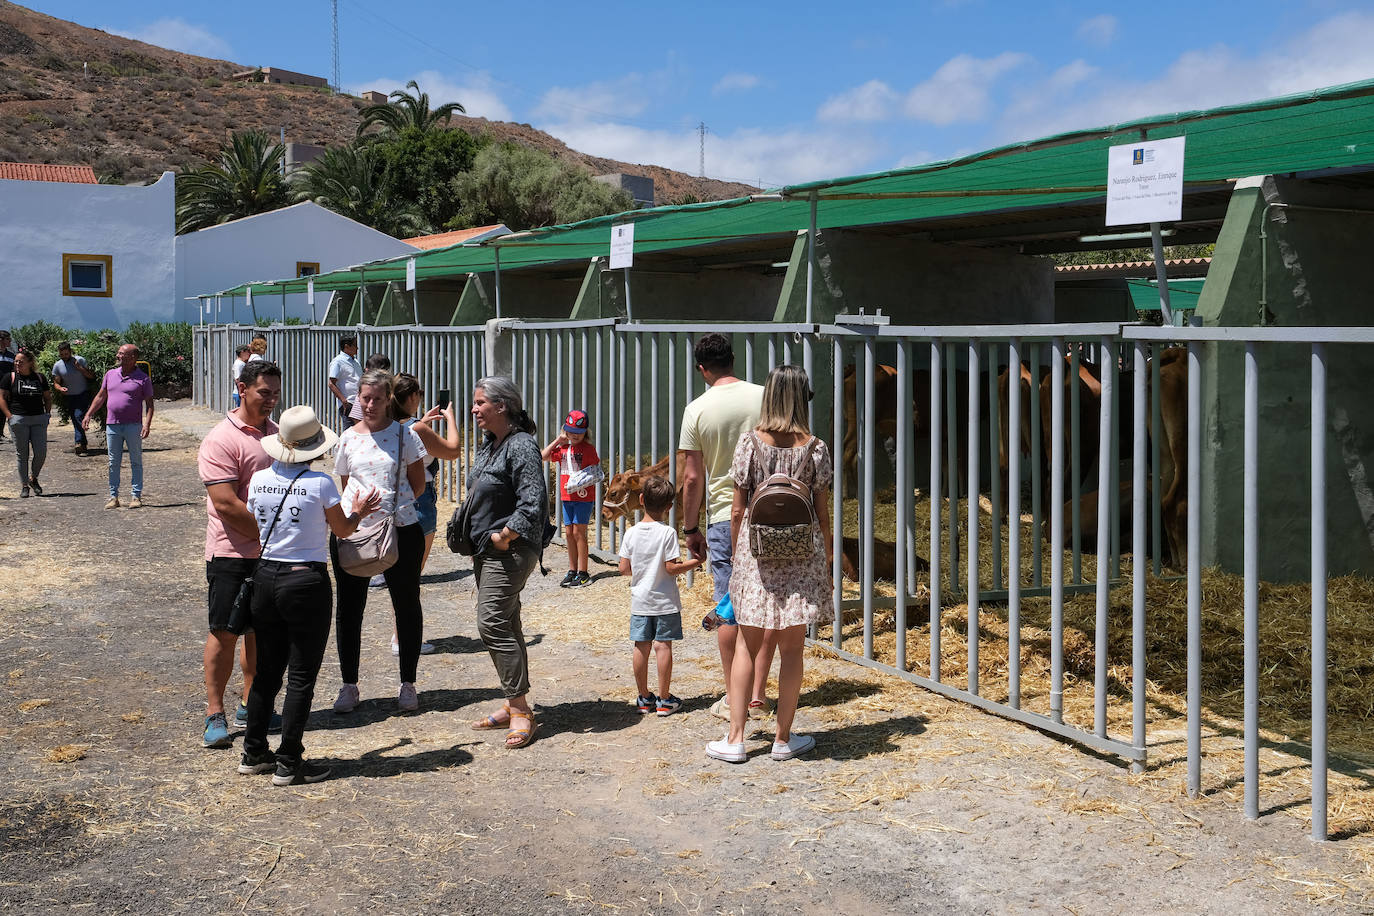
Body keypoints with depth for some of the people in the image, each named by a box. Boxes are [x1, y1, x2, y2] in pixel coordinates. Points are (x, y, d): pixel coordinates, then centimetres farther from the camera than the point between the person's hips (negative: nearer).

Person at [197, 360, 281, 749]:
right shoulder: (221, 440, -12)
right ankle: (214, 715, 7)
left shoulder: (277, 433, 12)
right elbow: (226, 504, -19)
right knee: (224, 633, -1)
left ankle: (250, 706, 24)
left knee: (261, 631, 13)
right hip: (232, 554, -7)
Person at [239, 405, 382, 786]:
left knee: (266, 671, 17)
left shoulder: (259, 480, 1)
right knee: (301, 677, 4)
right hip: (307, 582, -5)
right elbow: (343, 530, -1)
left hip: (265, 578, 5)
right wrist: (359, 511, 20)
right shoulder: (320, 483, -14)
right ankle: (288, 764, 8)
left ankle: (254, 753, 26)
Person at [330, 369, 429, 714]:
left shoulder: (404, 434, 0)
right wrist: (355, 506, -1)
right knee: (350, 608, 5)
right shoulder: (348, 438, 6)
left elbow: (417, 484, 5)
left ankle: (408, 684, 19)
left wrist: (393, 504, -5)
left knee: (407, 606, 6)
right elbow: (346, 485, 15)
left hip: (400, 529, -2)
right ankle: (349, 685, 18)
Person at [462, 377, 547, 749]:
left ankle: (520, 710, -7)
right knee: (505, 626, 13)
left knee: (493, 624, -13)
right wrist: (471, 533, 13)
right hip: (486, 550, 10)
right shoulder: (489, 445, 13)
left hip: (510, 551, -10)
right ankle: (514, 705, 21)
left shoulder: (521, 445, -16)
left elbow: (534, 502, -24)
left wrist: (505, 535, -19)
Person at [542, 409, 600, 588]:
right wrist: (558, 440, 5)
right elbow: (543, 456, 8)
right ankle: (572, 571, 17)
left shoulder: (589, 448, -5)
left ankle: (582, 573, -3)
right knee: (569, 533, 8)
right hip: (567, 496, 6)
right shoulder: (563, 448, 12)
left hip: (584, 495, -6)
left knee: (578, 532, -7)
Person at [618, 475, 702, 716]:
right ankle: (664, 699, 6)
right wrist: (694, 562, 0)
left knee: (641, 647, 7)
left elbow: (624, 568, -1)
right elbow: (672, 568, -15)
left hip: (640, 600, 4)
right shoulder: (668, 533, -13)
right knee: (663, 646, 1)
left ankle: (644, 698, 16)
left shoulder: (631, 533, -2)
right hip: (665, 601, -3)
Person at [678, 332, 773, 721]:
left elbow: (692, 478, -4)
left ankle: (733, 699, 12)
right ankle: (758, 693, 10)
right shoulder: (765, 398, -1)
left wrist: (691, 529, 7)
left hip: (724, 518, -1)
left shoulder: (698, 409, -5)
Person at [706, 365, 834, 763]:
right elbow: (822, 514, -1)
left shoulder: (749, 443, -5)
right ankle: (784, 738, 17)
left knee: (748, 643, 10)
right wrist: (827, 564, 9)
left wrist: (736, 554, 11)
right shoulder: (815, 448, -5)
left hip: (756, 551, 0)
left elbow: (737, 511, -2)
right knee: (792, 647, 9)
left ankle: (735, 738, 11)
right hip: (802, 553, 0)